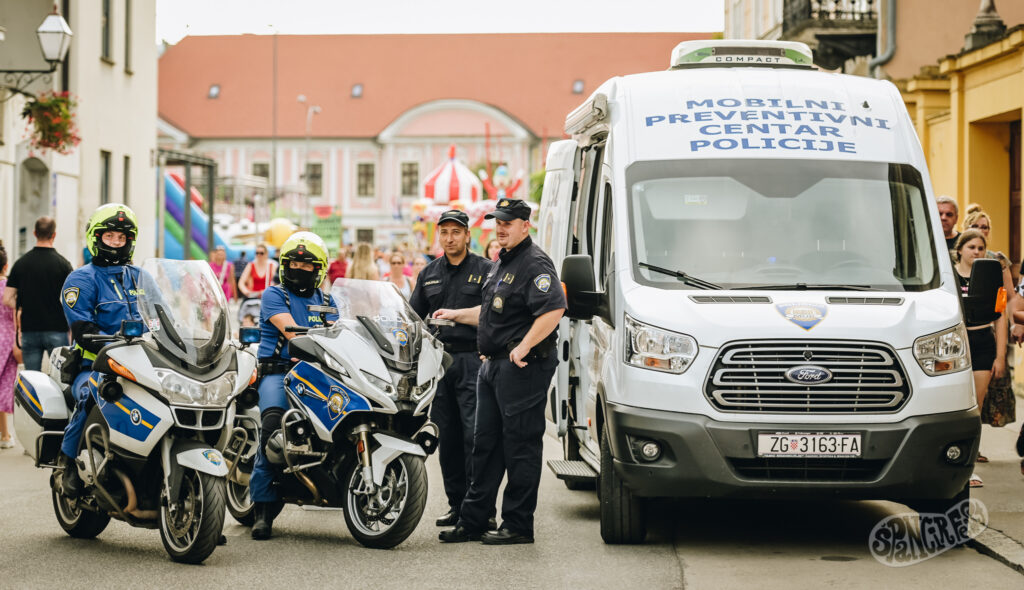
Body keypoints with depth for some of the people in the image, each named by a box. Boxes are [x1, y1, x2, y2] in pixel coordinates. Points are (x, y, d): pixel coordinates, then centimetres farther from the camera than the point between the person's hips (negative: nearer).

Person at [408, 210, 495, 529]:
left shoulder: (485, 269, 3)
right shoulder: (429, 274, 17)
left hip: (473, 359, -5)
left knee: (475, 435, -11)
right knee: (447, 437, 7)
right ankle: (457, 504, 14)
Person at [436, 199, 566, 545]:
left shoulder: (534, 263, -13)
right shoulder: (501, 265, 19)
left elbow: (554, 309, -25)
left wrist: (524, 348, -25)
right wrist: (456, 315, 31)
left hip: (523, 366, -10)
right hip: (493, 366, 10)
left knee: (521, 447, -5)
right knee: (486, 444, 12)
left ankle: (518, 526, -1)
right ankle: (472, 521, 18)